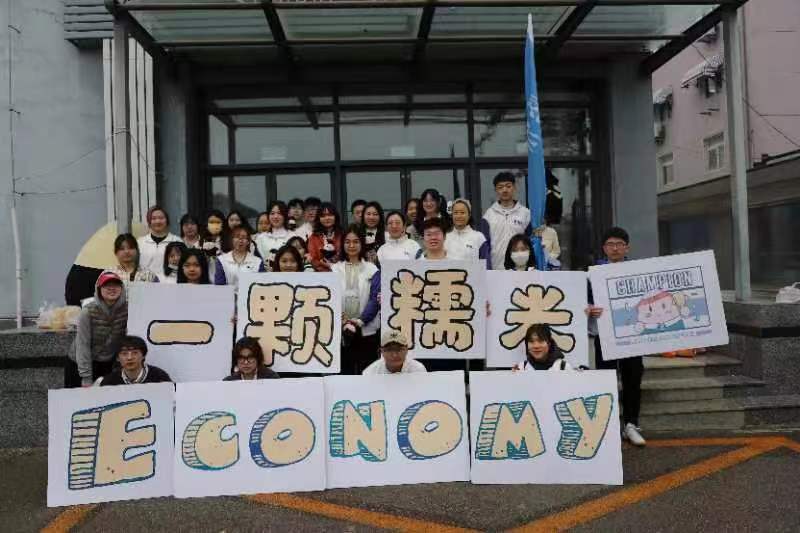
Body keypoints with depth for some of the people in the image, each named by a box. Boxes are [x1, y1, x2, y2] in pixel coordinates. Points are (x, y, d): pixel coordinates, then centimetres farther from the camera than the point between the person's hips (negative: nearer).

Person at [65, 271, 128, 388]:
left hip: (108, 364, 2)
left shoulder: (127, 308, -12)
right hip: (79, 364, -2)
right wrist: (86, 379, -20)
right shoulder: (88, 311, -16)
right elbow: (82, 345, -17)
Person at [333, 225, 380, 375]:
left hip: (366, 330, -1)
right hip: (340, 330, 1)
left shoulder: (372, 270, 5)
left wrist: (360, 321, -17)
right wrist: (341, 320, -15)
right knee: (344, 370, 6)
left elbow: (375, 299, -3)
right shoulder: (334, 269, 8)